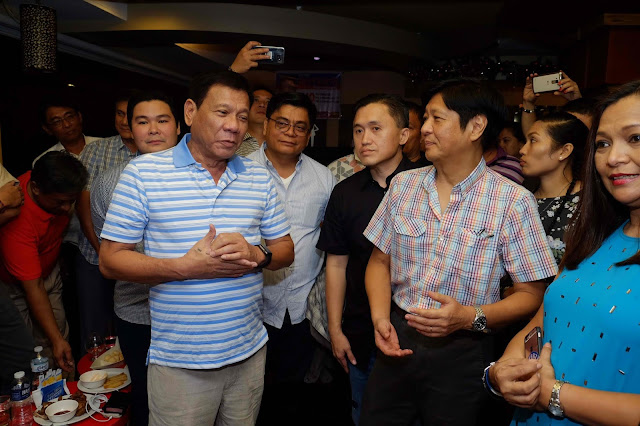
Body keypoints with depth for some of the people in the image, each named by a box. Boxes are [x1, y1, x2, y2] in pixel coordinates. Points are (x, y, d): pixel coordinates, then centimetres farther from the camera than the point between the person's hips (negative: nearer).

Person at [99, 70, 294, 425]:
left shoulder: (259, 178, 5)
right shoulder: (143, 172, -7)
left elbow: (285, 249, 7)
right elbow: (110, 261, -8)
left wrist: (258, 256, -16)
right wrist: (185, 267, -21)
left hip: (249, 352, 4)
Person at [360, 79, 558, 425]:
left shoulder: (513, 202, -11)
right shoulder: (404, 185, 1)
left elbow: (532, 294, -7)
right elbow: (380, 260, 7)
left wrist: (471, 317, -22)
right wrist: (380, 318, -9)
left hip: (461, 355, -3)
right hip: (396, 344, 4)